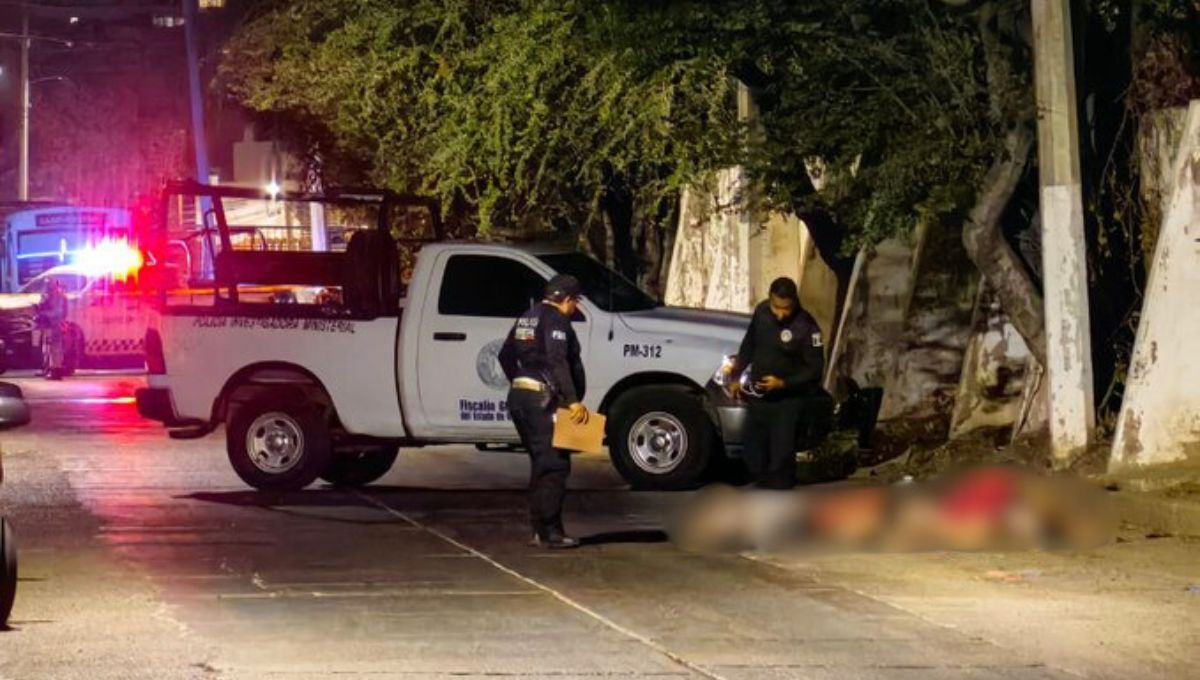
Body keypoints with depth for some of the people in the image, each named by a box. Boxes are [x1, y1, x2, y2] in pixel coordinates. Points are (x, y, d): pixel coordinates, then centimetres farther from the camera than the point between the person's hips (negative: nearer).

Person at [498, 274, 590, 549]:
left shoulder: (528, 318, 17)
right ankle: (550, 532, -11)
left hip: (519, 396, 10)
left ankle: (539, 528, 18)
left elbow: (506, 356, 24)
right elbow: (558, 362, -23)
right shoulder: (556, 320, -12)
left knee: (541, 464, 16)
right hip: (541, 400, -10)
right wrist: (573, 401, -25)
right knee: (554, 465, -8)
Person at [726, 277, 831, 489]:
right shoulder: (761, 312, -4)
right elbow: (748, 345, 14)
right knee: (754, 456, 13)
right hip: (758, 397, 6)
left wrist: (783, 383, -26)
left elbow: (815, 368, -16)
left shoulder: (805, 326, -20)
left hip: (787, 401, -6)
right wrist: (736, 375, 18)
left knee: (781, 458, -5)